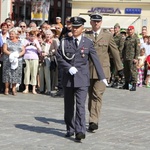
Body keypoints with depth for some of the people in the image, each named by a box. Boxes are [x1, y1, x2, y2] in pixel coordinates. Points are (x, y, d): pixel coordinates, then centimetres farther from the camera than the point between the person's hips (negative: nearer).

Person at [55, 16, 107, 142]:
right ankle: (70, 129, 23)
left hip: (82, 79, -3)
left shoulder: (88, 43, 3)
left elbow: (95, 60, 2)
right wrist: (69, 67, -12)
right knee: (69, 106, 10)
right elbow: (59, 57, 3)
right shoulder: (65, 42, 7)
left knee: (80, 105, -12)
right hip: (68, 78, 3)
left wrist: (102, 77, 0)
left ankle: (80, 131, -16)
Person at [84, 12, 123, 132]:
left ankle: (93, 121, -15)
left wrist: (120, 68, 15)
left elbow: (115, 52, 11)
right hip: (88, 70, 2)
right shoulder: (85, 36, 6)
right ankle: (93, 118, 25)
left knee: (97, 95, -12)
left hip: (102, 70, -2)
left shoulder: (107, 35, 5)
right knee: (91, 95, 11)